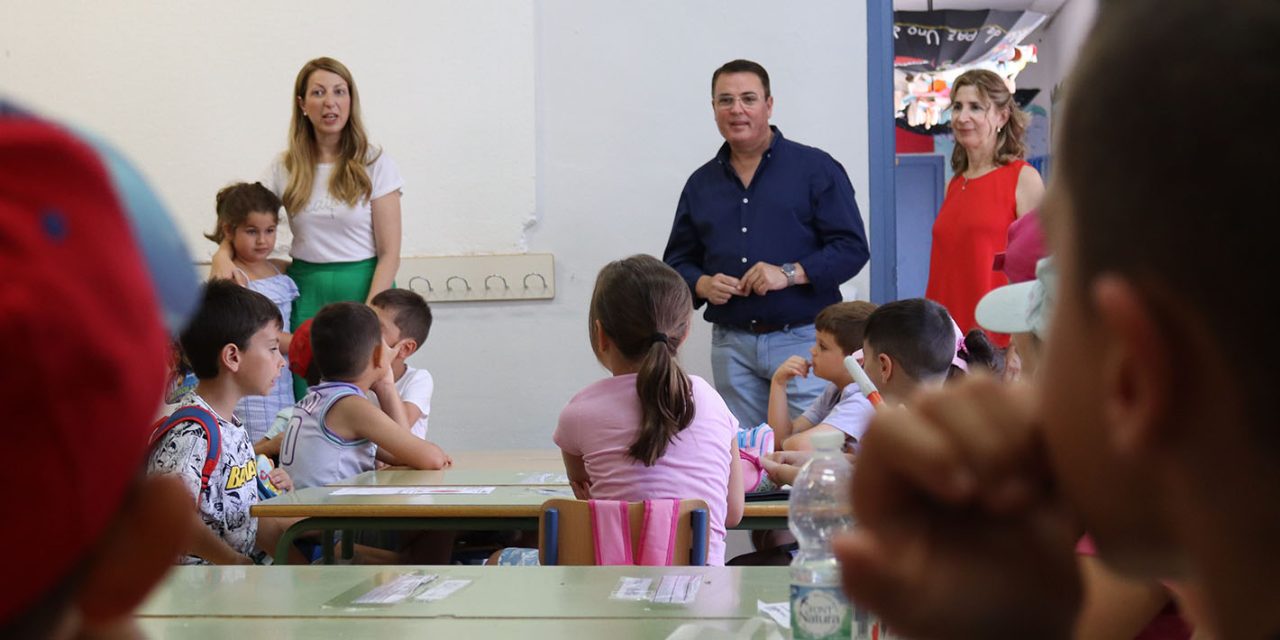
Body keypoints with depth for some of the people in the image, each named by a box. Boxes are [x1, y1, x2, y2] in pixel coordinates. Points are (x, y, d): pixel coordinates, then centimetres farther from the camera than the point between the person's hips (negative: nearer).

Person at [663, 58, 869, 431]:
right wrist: (703, 285, -5)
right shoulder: (701, 183, 14)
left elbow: (852, 248, -5)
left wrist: (789, 273, -18)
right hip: (731, 346, 4)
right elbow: (677, 261, 17)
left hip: (803, 340, -4)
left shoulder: (816, 169, 1)